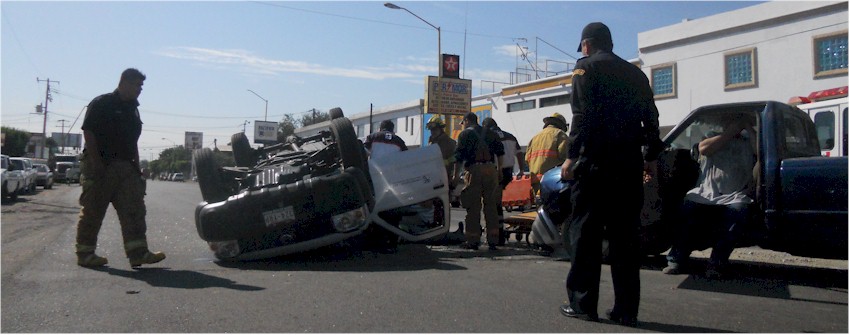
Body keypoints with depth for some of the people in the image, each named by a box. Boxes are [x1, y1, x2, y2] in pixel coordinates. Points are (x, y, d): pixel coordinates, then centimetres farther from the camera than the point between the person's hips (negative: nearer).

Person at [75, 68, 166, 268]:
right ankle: (85, 254, 12)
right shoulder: (102, 103, -5)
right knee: (92, 212, 1)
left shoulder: (133, 108, 18)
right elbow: (88, 132, -11)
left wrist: (136, 166, 15)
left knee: (134, 210, -2)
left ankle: (138, 253, -4)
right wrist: (96, 163, -18)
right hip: (100, 167, -7)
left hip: (125, 167, 7)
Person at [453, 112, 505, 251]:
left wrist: (455, 175, 2)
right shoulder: (490, 133, 19)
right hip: (491, 169, 4)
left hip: (474, 170, -4)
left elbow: (459, 157, -1)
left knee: (473, 207, -1)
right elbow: (500, 152, 13)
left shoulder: (465, 134, 5)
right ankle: (493, 240, 8)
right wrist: (499, 170, 17)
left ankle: (473, 240, 0)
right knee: (490, 205, 8)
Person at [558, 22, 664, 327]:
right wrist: (651, 157, 22)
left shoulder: (587, 66, 1)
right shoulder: (634, 72, 20)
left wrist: (572, 156, -14)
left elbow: (583, 115, -12)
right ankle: (626, 309, 8)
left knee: (585, 232, 1)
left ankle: (582, 303, 2)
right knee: (625, 235, 7)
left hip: (595, 160, -6)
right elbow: (651, 117, 17)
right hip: (629, 162, 6)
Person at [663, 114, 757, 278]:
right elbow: (704, 148, 2)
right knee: (688, 205, -31)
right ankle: (677, 259, -25)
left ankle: (716, 263, -28)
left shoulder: (748, 142, 23)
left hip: (735, 196, 0)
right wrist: (730, 132, 4)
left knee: (738, 210, -35)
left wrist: (749, 128, 8)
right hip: (706, 194, 0)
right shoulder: (713, 136, 24)